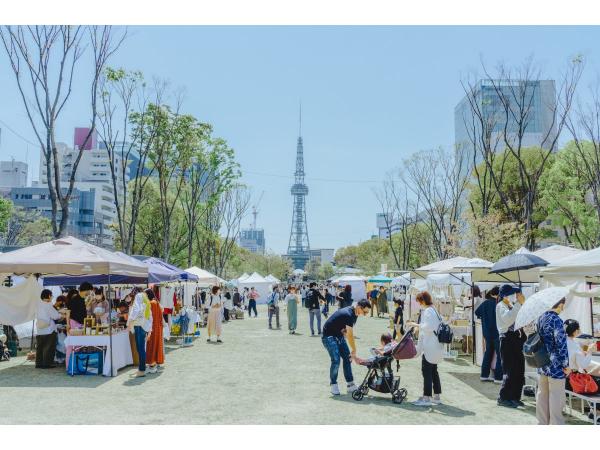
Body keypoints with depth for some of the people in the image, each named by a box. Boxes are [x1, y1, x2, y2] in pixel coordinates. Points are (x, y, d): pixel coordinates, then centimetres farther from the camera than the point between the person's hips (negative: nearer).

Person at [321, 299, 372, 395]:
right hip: (329, 336, -9)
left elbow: (346, 332, 1)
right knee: (336, 360, -18)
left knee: (347, 358, 3)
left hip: (339, 335, 9)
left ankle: (350, 385, 8)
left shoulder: (354, 314, 0)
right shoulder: (348, 314, -29)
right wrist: (354, 351, -17)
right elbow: (350, 335, -25)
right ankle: (333, 385, 0)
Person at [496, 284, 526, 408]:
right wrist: (518, 304, -21)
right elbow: (508, 319, -24)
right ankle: (503, 398, 2)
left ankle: (515, 397, 20)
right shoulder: (501, 306, -5)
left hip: (517, 339, 8)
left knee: (519, 371, 10)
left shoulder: (512, 306, 19)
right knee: (510, 371, -7)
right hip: (507, 339, -8)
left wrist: (523, 303, 0)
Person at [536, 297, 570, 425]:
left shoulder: (541, 318, 5)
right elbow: (561, 344, -20)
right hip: (555, 366, -8)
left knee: (542, 394, 16)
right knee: (556, 397, 4)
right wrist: (566, 365, -11)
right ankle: (556, 424, 12)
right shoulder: (556, 320, -19)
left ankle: (542, 422, 25)